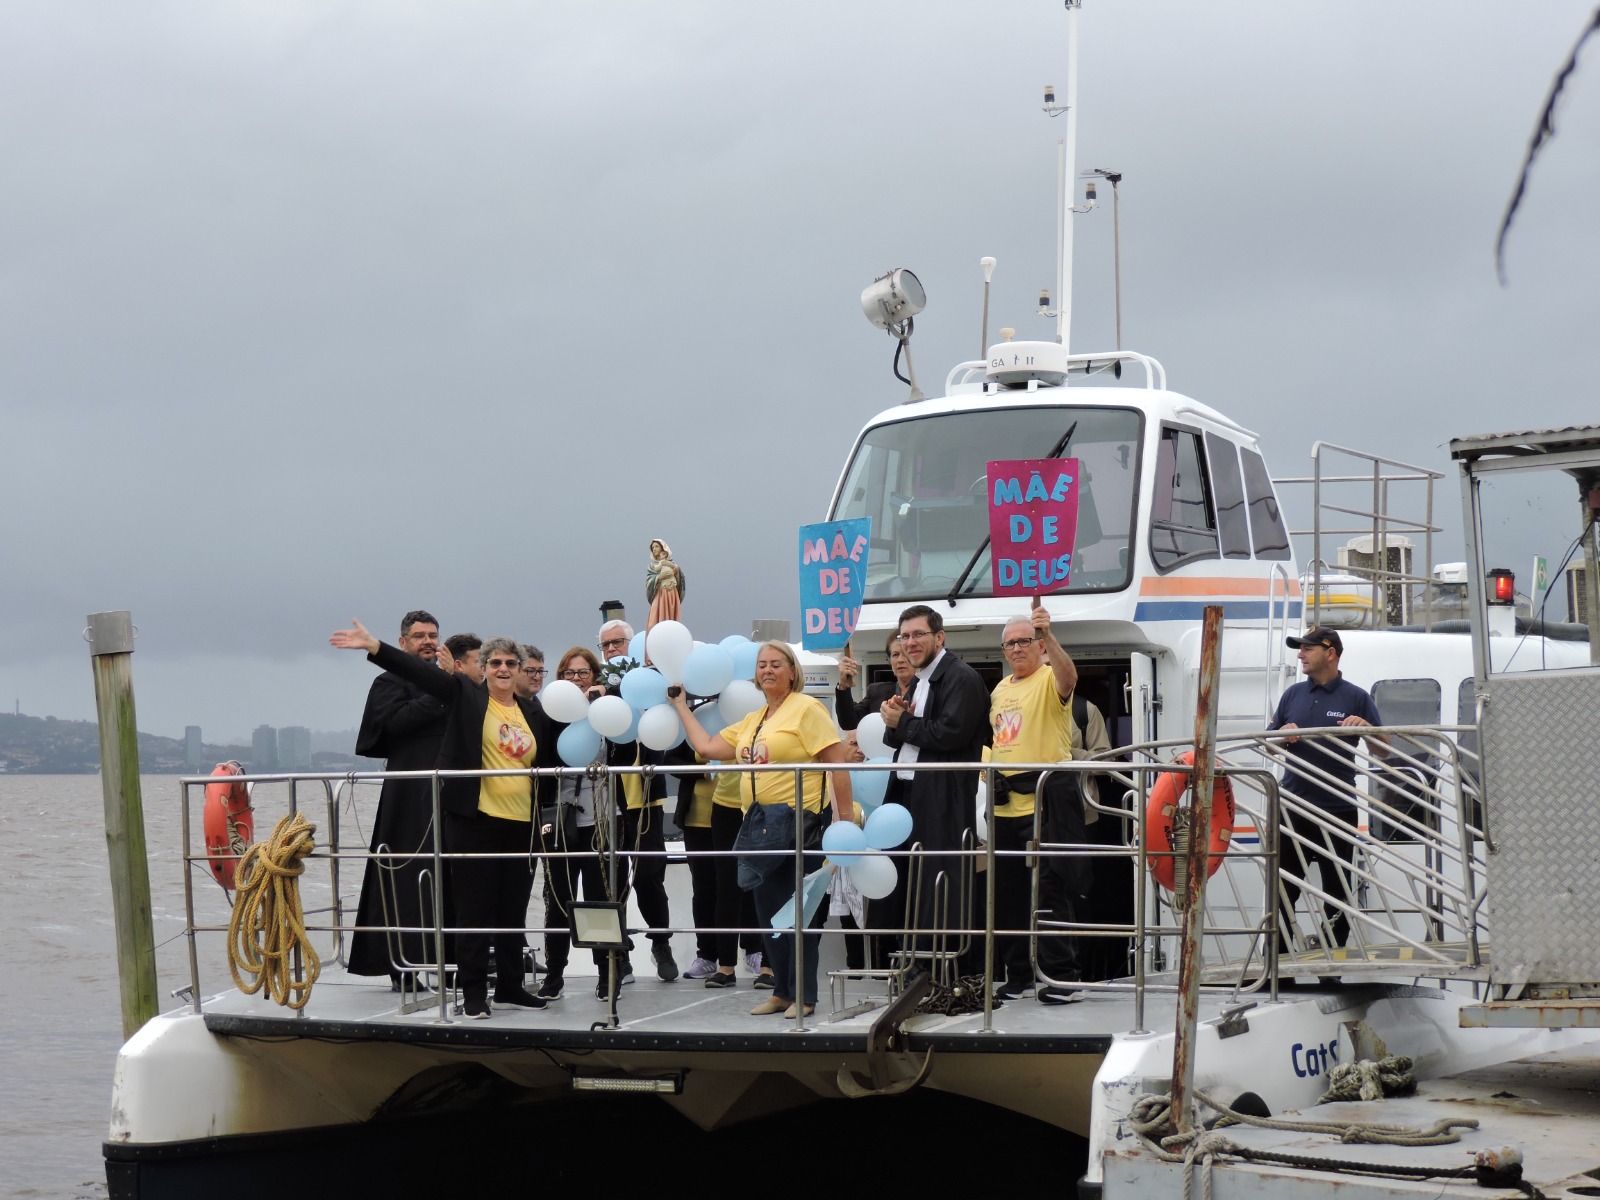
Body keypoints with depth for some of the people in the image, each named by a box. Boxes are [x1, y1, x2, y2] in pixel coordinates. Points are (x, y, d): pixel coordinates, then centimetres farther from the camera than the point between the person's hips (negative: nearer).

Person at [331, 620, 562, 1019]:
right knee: (475, 909, -1)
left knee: (514, 910, 11)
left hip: (520, 825, 4)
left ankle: (510, 985, 22)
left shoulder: (534, 713, 12)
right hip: (474, 822, -4)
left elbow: (554, 759, 17)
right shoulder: (465, 695, 1)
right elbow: (418, 671, -9)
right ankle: (473, 992, 5)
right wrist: (374, 647, -19)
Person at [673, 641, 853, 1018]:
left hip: (801, 824, -8)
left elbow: (838, 764, -12)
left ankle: (803, 995, 3)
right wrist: (681, 706, 21)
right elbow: (706, 747, 16)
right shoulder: (751, 721, 17)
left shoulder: (806, 709, -8)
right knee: (768, 912, 10)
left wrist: (845, 821, -16)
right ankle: (782, 991, 19)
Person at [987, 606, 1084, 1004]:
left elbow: (1068, 676, -31)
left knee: (1050, 889, -8)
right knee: (1008, 893, 11)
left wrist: (1048, 634, -44)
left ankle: (1059, 975, -5)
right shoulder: (1000, 690, 19)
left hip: (1045, 800, -8)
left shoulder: (1049, 680, -6)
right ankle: (1017, 974, 20)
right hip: (1006, 803, 8)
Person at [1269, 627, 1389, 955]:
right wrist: (1284, 735, -6)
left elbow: (1383, 750, 1)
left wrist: (1366, 727, -19)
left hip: (1337, 809, -3)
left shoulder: (1356, 698, 2)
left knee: (1337, 890, 4)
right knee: (1282, 888, 3)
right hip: (1293, 809, 3)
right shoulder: (1293, 695, 12)